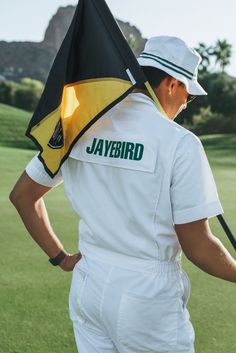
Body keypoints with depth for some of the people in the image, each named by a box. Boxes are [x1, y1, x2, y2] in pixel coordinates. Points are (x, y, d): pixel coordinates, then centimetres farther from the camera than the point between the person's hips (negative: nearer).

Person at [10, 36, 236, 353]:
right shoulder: (180, 143, -15)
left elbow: (23, 194, 9)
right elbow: (197, 247, -14)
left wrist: (60, 257, 15)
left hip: (86, 287, 5)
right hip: (149, 294, -5)